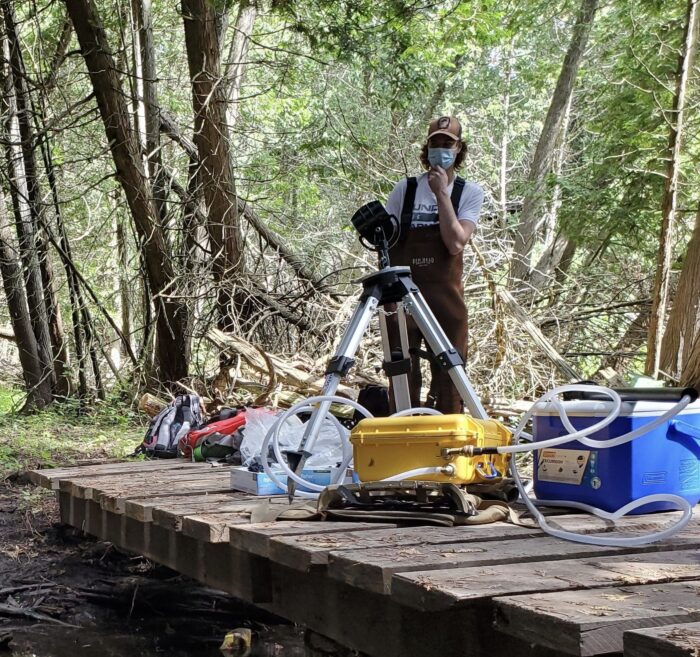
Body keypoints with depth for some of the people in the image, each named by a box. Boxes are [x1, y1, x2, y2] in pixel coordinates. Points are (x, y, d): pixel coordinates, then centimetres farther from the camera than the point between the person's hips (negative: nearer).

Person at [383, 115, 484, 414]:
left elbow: (455, 243, -12)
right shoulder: (404, 189, 5)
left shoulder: (470, 193, 3)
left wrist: (441, 193, -13)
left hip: (446, 296, 0)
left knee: (449, 377, 2)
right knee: (403, 377, 2)